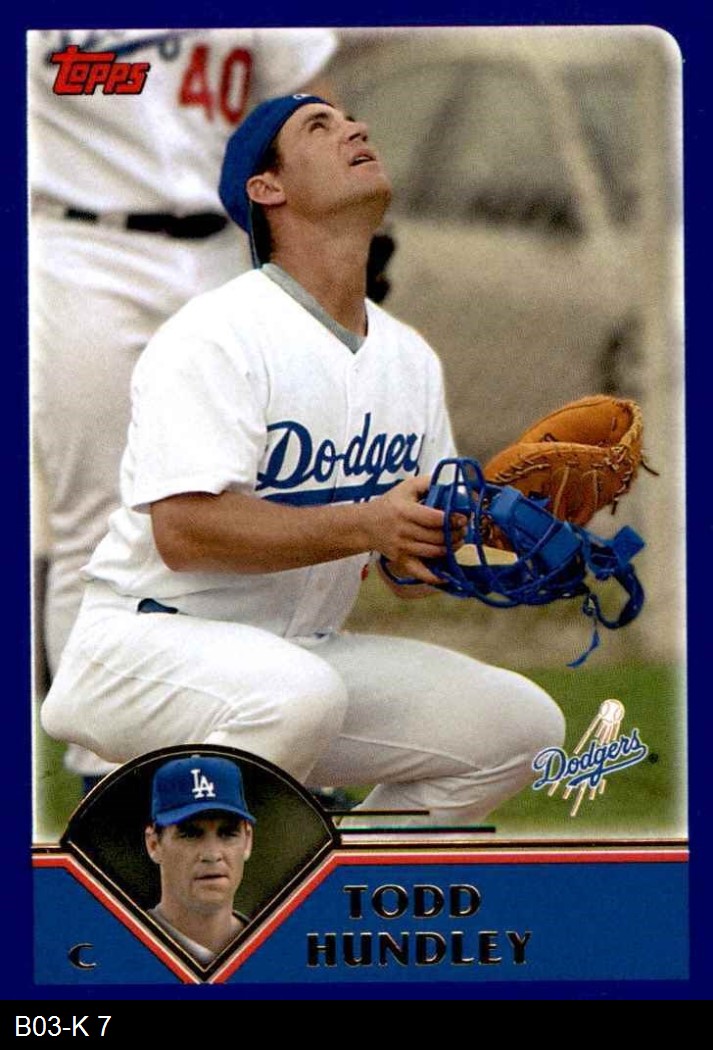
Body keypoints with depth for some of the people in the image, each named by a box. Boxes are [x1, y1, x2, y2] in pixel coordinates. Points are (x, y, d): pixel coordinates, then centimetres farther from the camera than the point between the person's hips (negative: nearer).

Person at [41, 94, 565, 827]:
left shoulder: (411, 359, 11)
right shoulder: (215, 335, -14)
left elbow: (411, 562, 14)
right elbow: (183, 529, -25)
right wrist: (366, 525, -31)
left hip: (304, 654, 8)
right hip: (146, 647, -8)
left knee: (519, 723, -5)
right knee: (297, 694, -38)